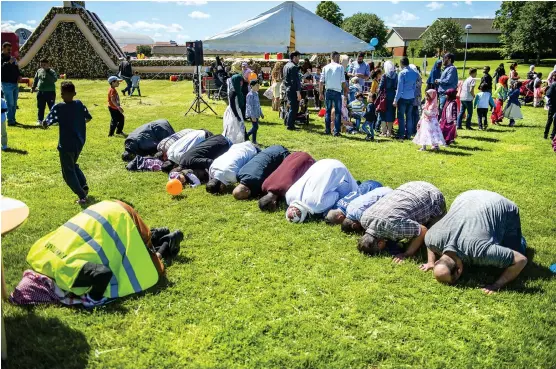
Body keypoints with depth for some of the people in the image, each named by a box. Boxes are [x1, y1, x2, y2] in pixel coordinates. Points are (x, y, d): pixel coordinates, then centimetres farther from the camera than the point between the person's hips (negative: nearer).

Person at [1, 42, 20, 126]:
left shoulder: (12, 58, 15)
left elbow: (17, 68, 24)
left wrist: (19, 75, 5)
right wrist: (9, 62, -36)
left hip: (15, 84, 7)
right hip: (7, 84, -7)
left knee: (14, 104, 12)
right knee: (10, 103, -9)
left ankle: (13, 119, 20)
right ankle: (10, 120, -5)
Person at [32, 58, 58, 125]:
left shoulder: (51, 71, -5)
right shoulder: (39, 71, 10)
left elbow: (55, 79, -21)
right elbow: (35, 79, 21)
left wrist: (47, 73, -26)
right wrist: (33, 87, 18)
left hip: (50, 92, -5)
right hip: (40, 92, 5)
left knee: (52, 107, 0)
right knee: (40, 108, 9)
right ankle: (40, 120, 17)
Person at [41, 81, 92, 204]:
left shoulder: (58, 107, -15)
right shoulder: (79, 104, -2)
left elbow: (46, 123, -18)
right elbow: (88, 118, 12)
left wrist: (44, 123, 4)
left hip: (66, 145, -5)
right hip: (79, 143, 6)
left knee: (68, 172, 5)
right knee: (73, 165, 28)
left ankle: (82, 196, -3)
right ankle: (84, 186, 11)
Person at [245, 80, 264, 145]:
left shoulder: (256, 93, 12)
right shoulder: (250, 95, -17)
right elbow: (250, 106, -19)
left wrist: (261, 113, 23)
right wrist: (252, 116, -22)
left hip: (256, 114, 9)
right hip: (252, 114, -9)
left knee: (255, 127, 12)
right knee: (255, 127, -10)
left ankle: (254, 141, 19)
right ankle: (246, 137, 3)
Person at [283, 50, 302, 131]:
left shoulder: (286, 66, 14)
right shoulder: (293, 67, -16)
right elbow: (295, 81, -21)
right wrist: (298, 92, -22)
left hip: (287, 90, 9)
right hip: (293, 90, -9)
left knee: (291, 107, 20)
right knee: (294, 108, -2)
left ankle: (287, 121, 26)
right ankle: (290, 125, 1)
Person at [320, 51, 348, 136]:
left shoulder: (325, 67, 4)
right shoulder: (340, 67, -5)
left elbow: (321, 82, 2)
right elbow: (343, 82, -6)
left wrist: (321, 93, 8)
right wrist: (345, 92, 5)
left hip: (328, 91, 3)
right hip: (337, 92, -3)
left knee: (328, 111, 13)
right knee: (338, 112, 3)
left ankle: (327, 130, 15)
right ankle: (336, 131, 2)